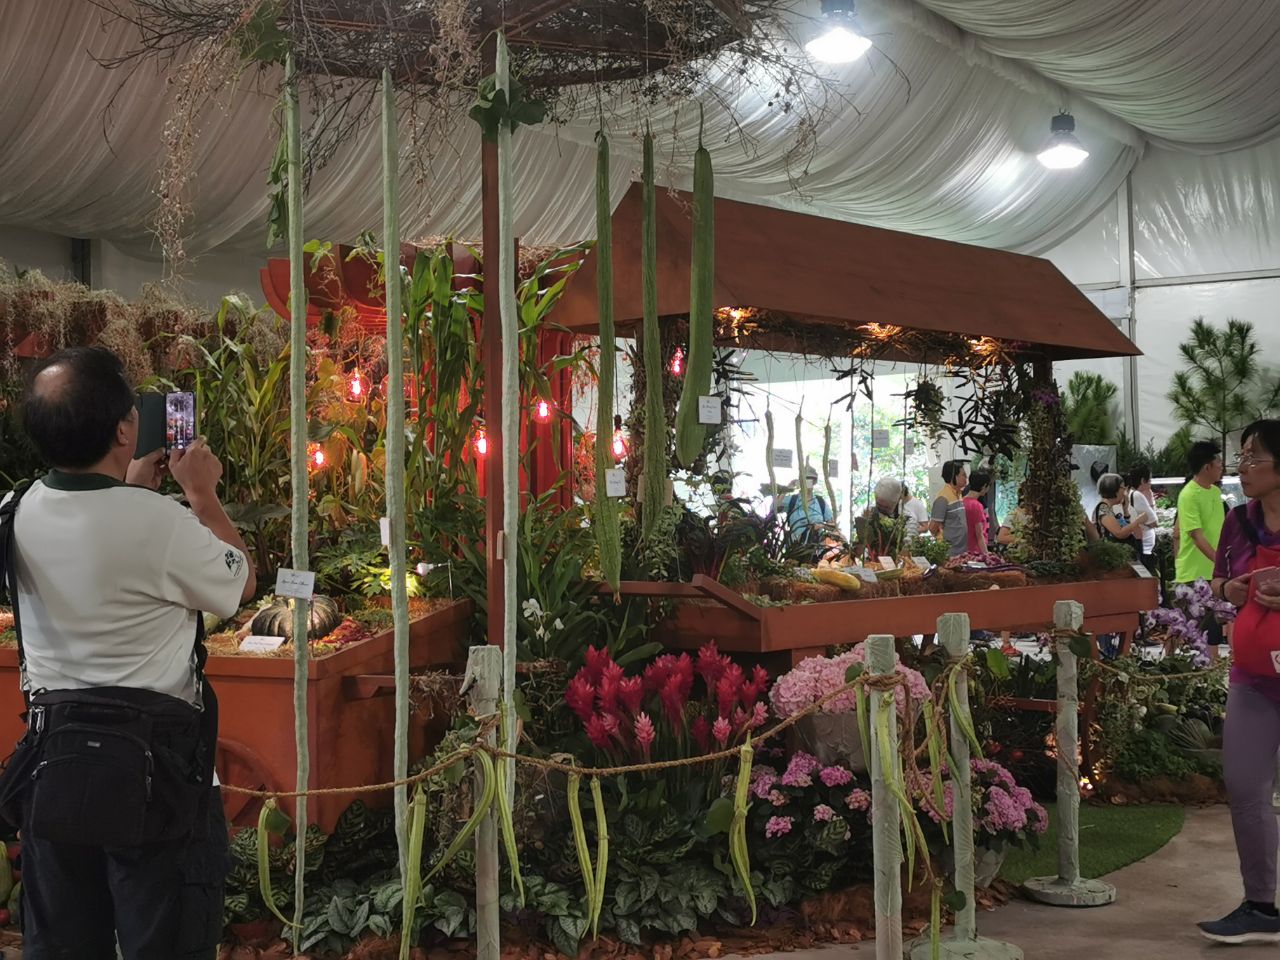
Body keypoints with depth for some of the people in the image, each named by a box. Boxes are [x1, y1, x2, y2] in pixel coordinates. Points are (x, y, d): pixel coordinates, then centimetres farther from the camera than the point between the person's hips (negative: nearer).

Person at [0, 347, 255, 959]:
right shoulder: (160, 523, -21)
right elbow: (242, 582, -1)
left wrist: (132, 488, 27)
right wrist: (202, 493, 10)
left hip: (51, 756, 6)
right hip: (149, 760, -6)